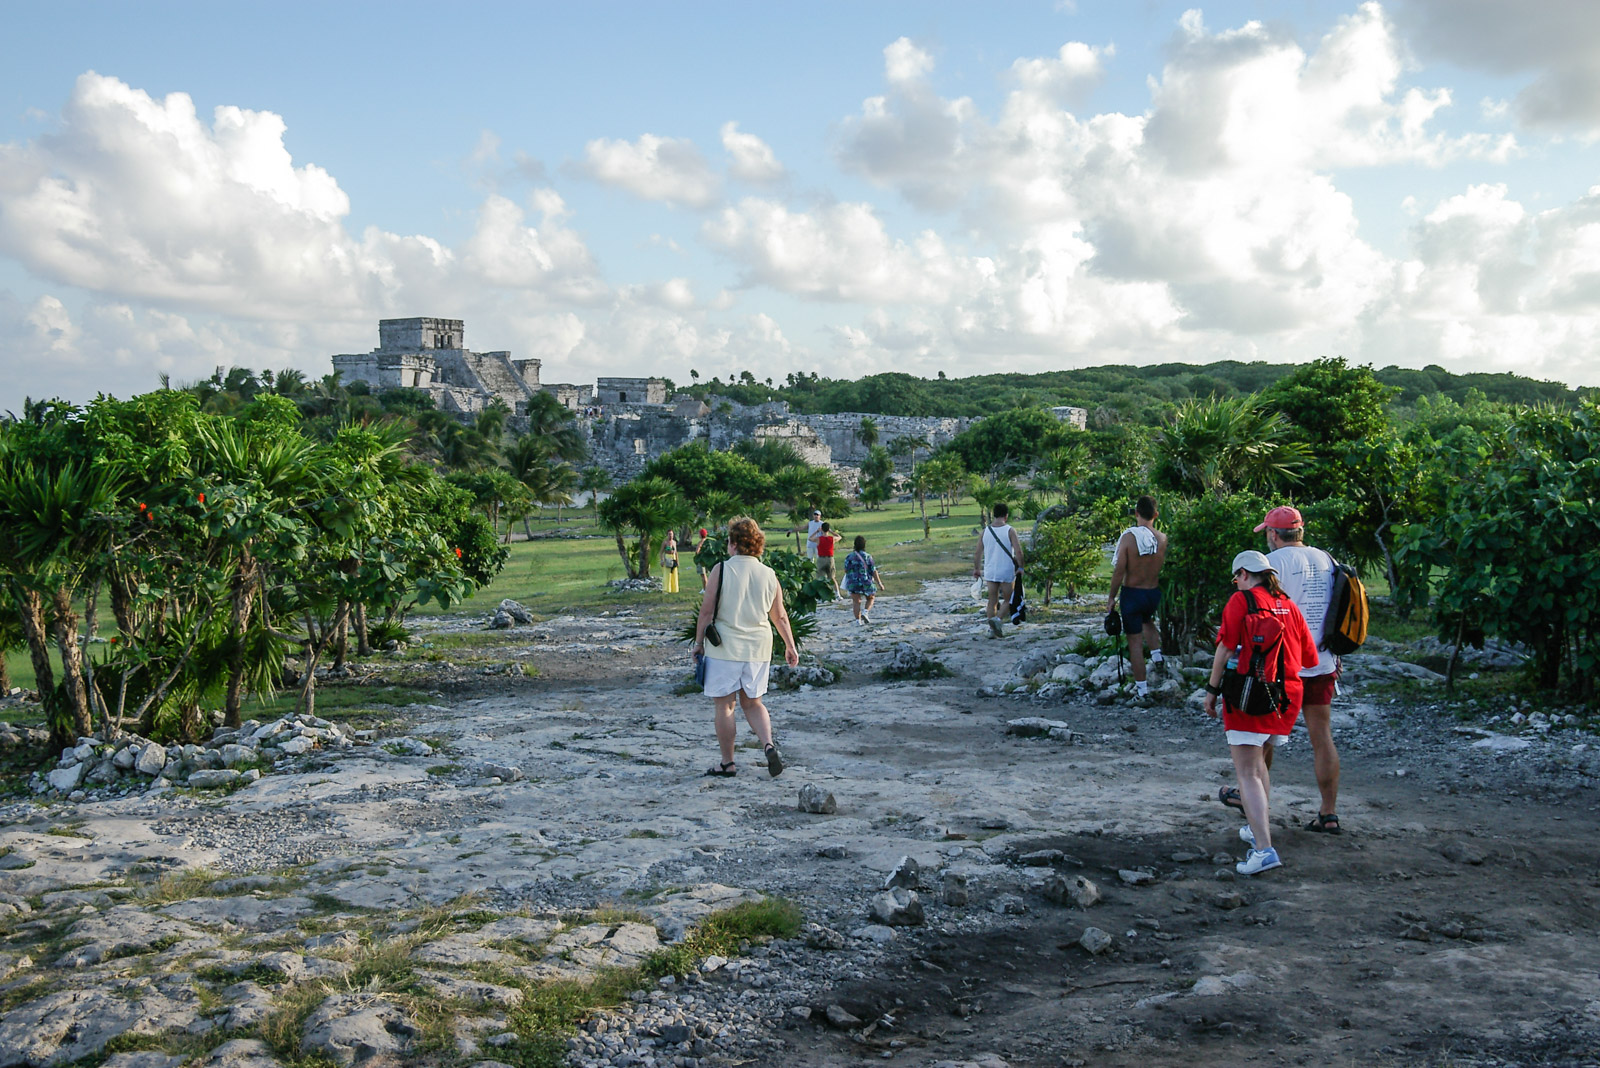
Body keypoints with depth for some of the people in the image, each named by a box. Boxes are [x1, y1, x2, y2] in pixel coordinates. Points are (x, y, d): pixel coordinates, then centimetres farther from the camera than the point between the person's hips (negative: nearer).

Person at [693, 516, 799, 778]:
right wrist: (790, 646, 19)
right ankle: (769, 745, -5)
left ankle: (727, 763, 10)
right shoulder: (769, 575, 3)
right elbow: (780, 616, 9)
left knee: (724, 705, 6)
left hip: (725, 647, -4)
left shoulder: (721, 570, -9)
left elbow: (707, 610, -8)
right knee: (752, 702, 17)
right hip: (758, 648, 4)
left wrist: (698, 641, 3)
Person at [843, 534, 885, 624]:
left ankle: (858, 620, -1)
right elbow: (874, 571, -6)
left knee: (856, 602, 7)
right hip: (866, 583, -1)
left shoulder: (849, 557, -1)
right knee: (871, 598, 20)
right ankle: (865, 612, -2)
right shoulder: (867, 556, -6)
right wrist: (879, 583, 0)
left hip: (853, 583, 1)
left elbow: (846, 570, 4)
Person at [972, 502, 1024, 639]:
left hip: (989, 572, 3)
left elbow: (977, 553, 4)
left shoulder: (985, 531, 2)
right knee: (1008, 600, 7)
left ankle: (992, 630, 10)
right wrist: (1020, 567, -2)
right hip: (1006, 571, -3)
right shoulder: (1010, 531, -8)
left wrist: (976, 569, 16)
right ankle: (997, 619, -17)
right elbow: (1018, 552, -15)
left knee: (992, 601, 11)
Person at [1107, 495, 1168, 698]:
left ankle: (1142, 687, 9)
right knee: (1147, 620, 37)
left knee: (1135, 641, 5)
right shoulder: (1162, 539, -8)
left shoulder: (1128, 537, -18)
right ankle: (1156, 652, 19)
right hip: (1154, 593, 4)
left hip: (1132, 593, -4)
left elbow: (1119, 571, -17)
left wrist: (1111, 597, -4)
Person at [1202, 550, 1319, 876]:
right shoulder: (1289, 605, 12)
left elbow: (1226, 649, -10)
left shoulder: (1241, 600, -5)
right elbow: (1310, 658, 13)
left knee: (1248, 773, -8)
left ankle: (1264, 849, -19)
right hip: (1288, 695, 7)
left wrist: (1212, 689, -2)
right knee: (1260, 761, 26)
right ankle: (1257, 830, 37)